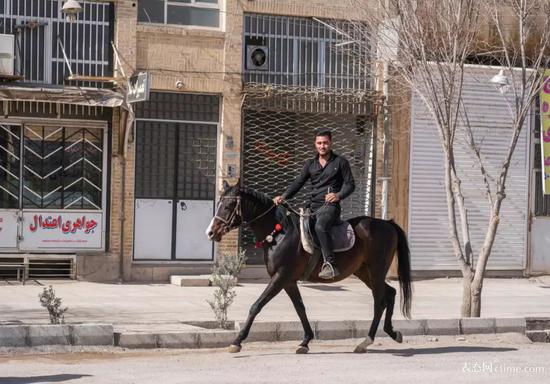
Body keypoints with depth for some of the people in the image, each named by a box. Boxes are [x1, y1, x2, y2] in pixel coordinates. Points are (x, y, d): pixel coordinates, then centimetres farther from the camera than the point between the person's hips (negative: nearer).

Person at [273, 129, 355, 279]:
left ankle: (330, 265, -40)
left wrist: (339, 195, -16)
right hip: (313, 206, 7)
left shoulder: (340, 162, 6)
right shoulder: (310, 164, 18)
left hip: (330, 205, -7)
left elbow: (350, 184, 4)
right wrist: (283, 197, -5)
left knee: (320, 226, -35)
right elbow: (298, 183, 11)